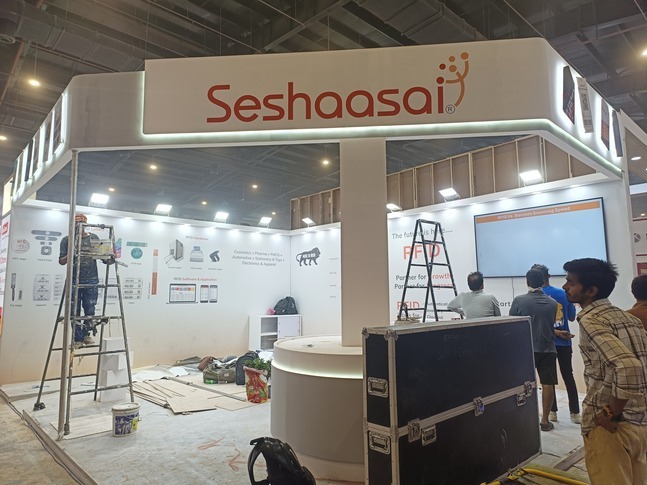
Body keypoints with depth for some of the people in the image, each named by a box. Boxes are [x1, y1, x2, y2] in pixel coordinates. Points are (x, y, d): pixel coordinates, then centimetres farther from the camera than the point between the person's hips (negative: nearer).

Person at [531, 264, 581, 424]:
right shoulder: (563, 293, -3)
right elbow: (572, 317, 7)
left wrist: (556, 332, -3)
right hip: (564, 343, 2)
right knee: (568, 376, 12)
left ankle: (552, 411, 15)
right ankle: (575, 413, 13)